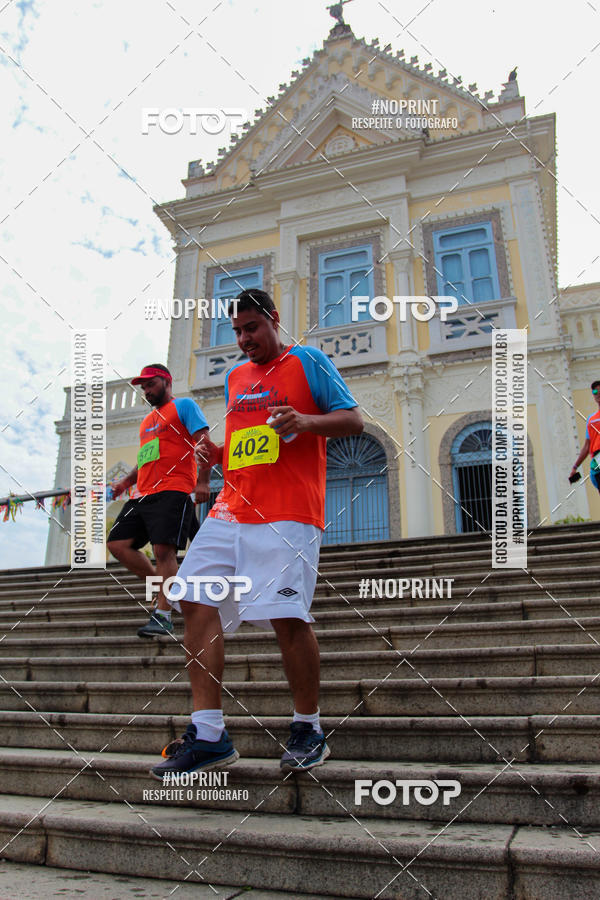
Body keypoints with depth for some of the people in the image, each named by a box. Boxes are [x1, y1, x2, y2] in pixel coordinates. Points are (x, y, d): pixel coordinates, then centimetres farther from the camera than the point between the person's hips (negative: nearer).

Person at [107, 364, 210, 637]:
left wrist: (202, 481, -17)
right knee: (118, 543, -1)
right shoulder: (147, 420, 29)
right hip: (143, 494, 9)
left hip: (173, 491, -8)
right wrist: (125, 482, 18)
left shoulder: (184, 405, 5)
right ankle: (163, 588, 11)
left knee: (163, 549, -15)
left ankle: (162, 615, -9)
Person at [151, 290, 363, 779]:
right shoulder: (235, 376, 24)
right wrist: (214, 453, 9)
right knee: (196, 600, -5)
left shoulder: (309, 361, 7)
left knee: (287, 616, -11)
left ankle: (309, 729, 11)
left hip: (288, 515, -6)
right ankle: (209, 734, 2)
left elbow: (354, 420, 2)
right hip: (231, 510, 7)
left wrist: (307, 421, -16)